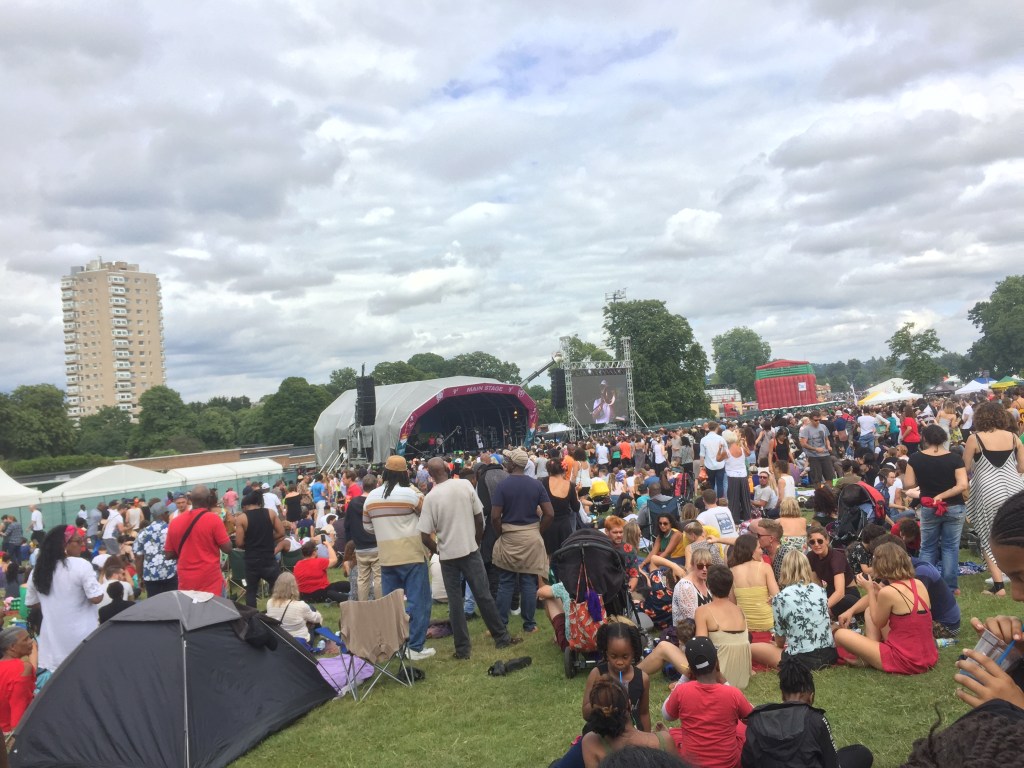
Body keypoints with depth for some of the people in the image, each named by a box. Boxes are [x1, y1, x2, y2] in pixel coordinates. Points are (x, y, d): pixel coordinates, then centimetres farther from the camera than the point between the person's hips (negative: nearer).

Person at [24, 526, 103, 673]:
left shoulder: (37, 570, 2)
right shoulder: (81, 565, -16)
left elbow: (31, 603, 13)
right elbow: (96, 598, -18)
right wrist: (100, 581, 1)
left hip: (53, 637, 5)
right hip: (82, 634, -5)